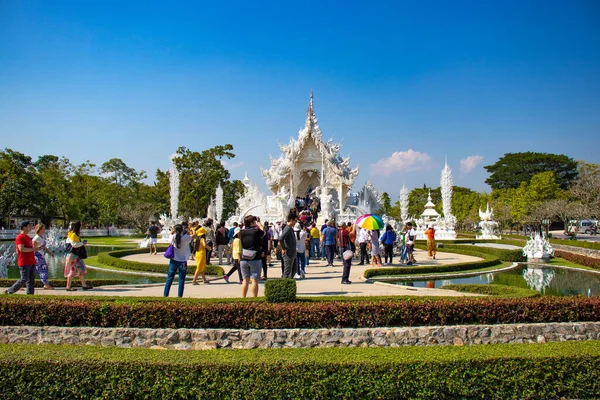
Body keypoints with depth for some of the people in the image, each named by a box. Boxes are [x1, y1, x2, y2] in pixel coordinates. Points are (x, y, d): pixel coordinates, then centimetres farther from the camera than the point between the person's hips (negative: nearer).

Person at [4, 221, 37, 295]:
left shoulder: (28, 237, 17)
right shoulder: (19, 237, -11)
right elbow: (21, 249, -22)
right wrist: (33, 249, -15)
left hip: (31, 262, 8)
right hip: (24, 263, -8)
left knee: (31, 280, 6)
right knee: (24, 280, -6)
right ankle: (9, 291, 9)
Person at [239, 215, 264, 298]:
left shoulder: (242, 232, -3)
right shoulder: (256, 231, -11)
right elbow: (263, 231, 10)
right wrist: (258, 222, 21)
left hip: (243, 260, 4)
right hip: (255, 260, -4)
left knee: (245, 280, 13)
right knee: (254, 280, 1)